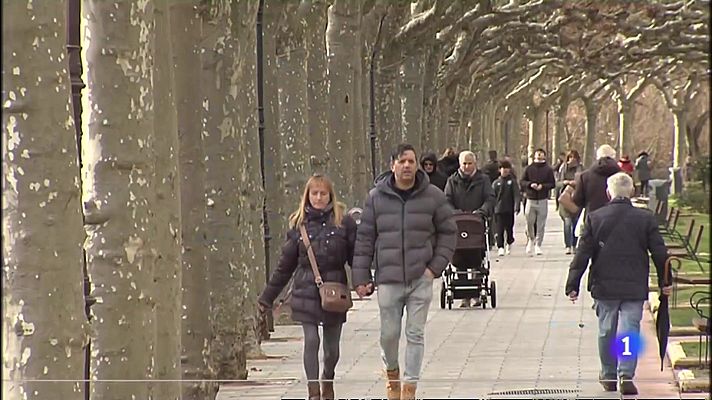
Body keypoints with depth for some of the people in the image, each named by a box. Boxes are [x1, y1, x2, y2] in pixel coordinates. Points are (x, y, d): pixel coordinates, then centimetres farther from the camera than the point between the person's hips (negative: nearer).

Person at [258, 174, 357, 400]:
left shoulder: (344, 222, -1)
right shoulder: (299, 224, 5)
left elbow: (355, 255, 1)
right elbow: (285, 265, 12)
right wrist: (267, 296, 14)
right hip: (306, 292, 0)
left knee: (332, 345, 9)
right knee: (311, 341, -9)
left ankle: (328, 380, 34)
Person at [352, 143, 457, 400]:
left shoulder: (433, 196, 1)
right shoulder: (376, 198, 1)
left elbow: (448, 232, 7)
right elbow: (364, 239, 4)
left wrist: (436, 266, -3)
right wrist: (361, 278, 0)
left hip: (421, 278, 0)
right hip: (388, 279, 0)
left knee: (415, 334, 0)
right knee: (389, 334, 7)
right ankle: (392, 372, 36)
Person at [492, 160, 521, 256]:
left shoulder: (512, 181, 3)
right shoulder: (496, 183, 7)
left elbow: (516, 195, -5)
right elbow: (492, 197, 9)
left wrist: (516, 207, -17)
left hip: (509, 209, 0)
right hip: (498, 209, 0)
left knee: (509, 228, 9)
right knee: (499, 230, -9)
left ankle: (509, 243, 33)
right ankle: (500, 247, -10)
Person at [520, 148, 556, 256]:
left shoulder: (548, 169, 5)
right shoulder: (529, 168, 7)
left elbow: (552, 184, 2)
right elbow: (522, 181, 6)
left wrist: (543, 186, -14)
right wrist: (530, 184, -12)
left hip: (543, 200, -1)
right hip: (530, 199, 1)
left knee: (541, 224, 0)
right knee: (529, 222, -3)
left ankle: (538, 245, 7)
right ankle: (531, 239, 23)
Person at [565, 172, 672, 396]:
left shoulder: (594, 218, -3)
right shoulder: (646, 219, -4)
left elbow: (582, 254, -2)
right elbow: (659, 253, 2)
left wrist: (573, 285, 3)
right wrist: (665, 281, 15)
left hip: (604, 286, 1)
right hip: (635, 287, -1)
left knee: (606, 332, 14)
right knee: (629, 331, 0)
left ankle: (609, 375, 24)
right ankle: (626, 375, -13)